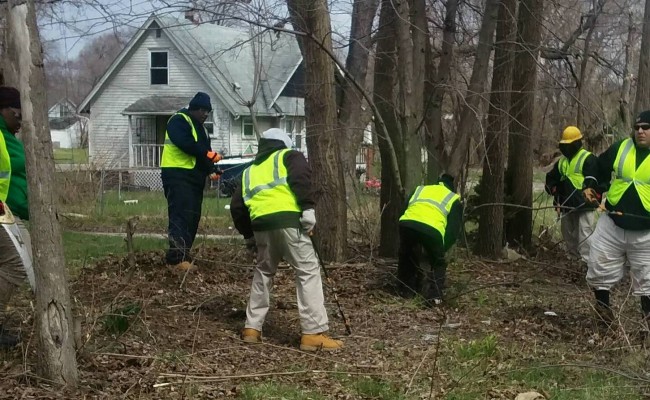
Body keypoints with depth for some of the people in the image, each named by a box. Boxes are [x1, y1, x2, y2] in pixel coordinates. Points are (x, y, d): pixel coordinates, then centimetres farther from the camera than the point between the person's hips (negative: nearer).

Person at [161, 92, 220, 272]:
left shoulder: (199, 128, 24)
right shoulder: (179, 120, -5)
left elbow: (203, 152, 21)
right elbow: (185, 143, -22)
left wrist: (211, 170, 2)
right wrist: (208, 154, -16)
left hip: (194, 178, 9)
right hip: (178, 176, -9)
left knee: (192, 218, 6)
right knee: (181, 217, -16)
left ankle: (183, 257, 10)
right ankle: (178, 259, -22)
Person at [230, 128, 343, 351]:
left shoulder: (249, 172, 32)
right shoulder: (289, 156, 18)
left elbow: (236, 207, 26)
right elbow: (300, 178, -6)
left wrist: (248, 235, 34)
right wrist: (308, 208, -11)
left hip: (261, 224, 5)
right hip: (288, 220, -5)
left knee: (263, 272, 24)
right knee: (308, 272, -2)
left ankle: (252, 328, 23)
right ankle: (314, 334, -8)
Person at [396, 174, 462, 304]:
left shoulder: (420, 189, 39)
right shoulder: (453, 199, 30)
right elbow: (454, 228, 22)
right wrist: (443, 248, 30)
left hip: (406, 223, 3)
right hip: (432, 229, -3)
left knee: (407, 257, 29)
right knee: (437, 263, 20)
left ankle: (406, 291, 33)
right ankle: (434, 296, 9)